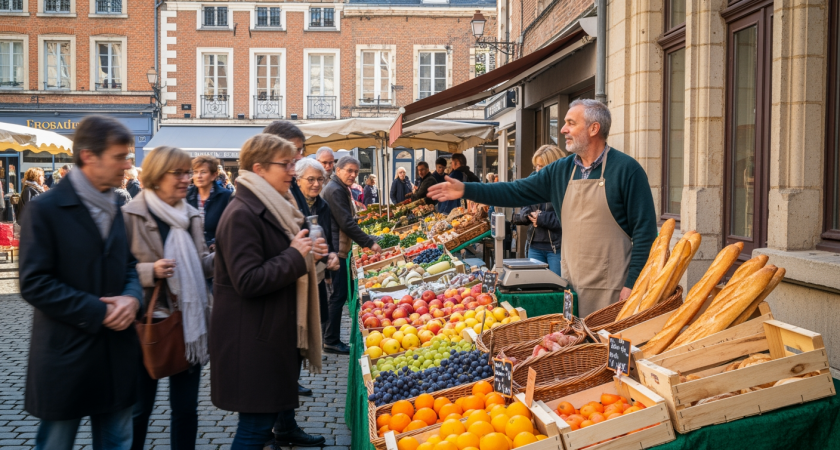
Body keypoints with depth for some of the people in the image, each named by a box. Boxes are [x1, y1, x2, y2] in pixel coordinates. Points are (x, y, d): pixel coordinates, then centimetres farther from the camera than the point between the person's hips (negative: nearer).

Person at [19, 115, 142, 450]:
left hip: (117, 355, 6)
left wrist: (132, 297, -8)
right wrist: (98, 312, -18)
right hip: (66, 356, -6)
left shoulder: (116, 209, 10)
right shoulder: (46, 209, -10)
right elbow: (34, 283, -15)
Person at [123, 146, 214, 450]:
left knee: (186, 408, 14)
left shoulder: (191, 215, 7)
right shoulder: (130, 215, -11)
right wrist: (149, 272, -24)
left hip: (190, 323, 5)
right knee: (139, 408, 11)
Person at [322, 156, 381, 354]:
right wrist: (369, 243, -15)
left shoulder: (341, 189, 18)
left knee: (338, 294, 15)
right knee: (338, 295, -5)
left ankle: (330, 338, 23)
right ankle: (332, 341, 2)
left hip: (338, 247, 11)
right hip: (336, 250, -11)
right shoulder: (335, 190, -15)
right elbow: (347, 223, -20)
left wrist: (364, 241, 21)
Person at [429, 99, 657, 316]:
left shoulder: (626, 169, -8)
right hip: (571, 285, 5)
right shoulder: (560, 171, 8)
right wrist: (466, 190, 1)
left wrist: (632, 284, -13)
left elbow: (644, 230, -9)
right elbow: (517, 192, 8)